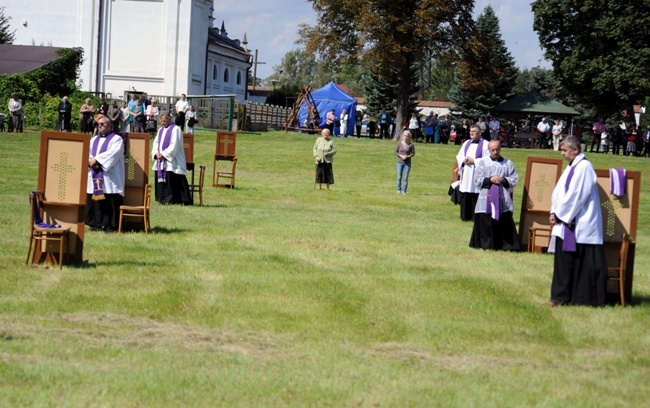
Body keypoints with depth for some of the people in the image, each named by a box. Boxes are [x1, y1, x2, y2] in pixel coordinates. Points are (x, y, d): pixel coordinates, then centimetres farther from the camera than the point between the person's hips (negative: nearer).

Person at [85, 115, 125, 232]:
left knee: (110, 201, -9)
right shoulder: (94, 140, 22)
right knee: (94, 200, 2)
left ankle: (110, 225, -6)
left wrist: (96, 160, -15)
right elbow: (87, 153, 11)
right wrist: (90, 161, -11)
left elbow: (112, 154, -13)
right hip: (94, 177, 6)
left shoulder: (116, 139, 3)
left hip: (110, 178, -6)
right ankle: (96, 224, 9)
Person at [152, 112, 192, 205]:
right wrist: (156, 153, -4)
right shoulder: (161, 130, 18)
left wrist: (163, 154, -15)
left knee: (171, 180, -11)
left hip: (171, 161, -8)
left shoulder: (175, 129, -6)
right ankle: (163, 199, 11)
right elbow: (156, 143, 15)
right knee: (161, 180, 6)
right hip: (160, 161, 8)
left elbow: (174, 146, -14)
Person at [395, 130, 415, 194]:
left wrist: (407, 156, -14)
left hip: (407, 163, -1)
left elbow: (413, 153, 4)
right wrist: (401, 156, -15)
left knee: (405, 178, -2)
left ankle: (404, 191, 4)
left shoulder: (411, 145, -2)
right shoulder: (399, 143, 0)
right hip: (400, 162, 1)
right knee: (399, 177, 2)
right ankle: (399, 190, 12)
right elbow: (396, 152, 2)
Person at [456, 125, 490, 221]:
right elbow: (459, 156, 18)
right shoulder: (466, 143, 17)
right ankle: (466, 216, 12)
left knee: (476, 198, -8)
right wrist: (463, 160, -4)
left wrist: (474, 161, -13)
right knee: (465, 196, 5)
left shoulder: (485, 145, -3)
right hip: (466, 175, 6)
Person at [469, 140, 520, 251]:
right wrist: (490, 180, -12)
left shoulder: (508, 163, 10)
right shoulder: (482, 162, 8)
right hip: (487, 197, 0)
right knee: (487, 221, -2)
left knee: (505, 222, -3)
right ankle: (487, 245, 6)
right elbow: (477, 179, 2)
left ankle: (507, 245, 1)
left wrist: (504, 180, -12)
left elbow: (514, 179, 6)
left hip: (503, 198, 0)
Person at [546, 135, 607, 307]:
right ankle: (561, 297, 13)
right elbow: (560, 192, 17)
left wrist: (559, 214, -12)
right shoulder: (572, 167, 16)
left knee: (581, 262, -3)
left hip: (579, 224, -10)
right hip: (566, 221, 10)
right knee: (564, 260, 9)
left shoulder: (584, 167, -13)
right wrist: (554, 213, 4)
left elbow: (576, 195, -18)